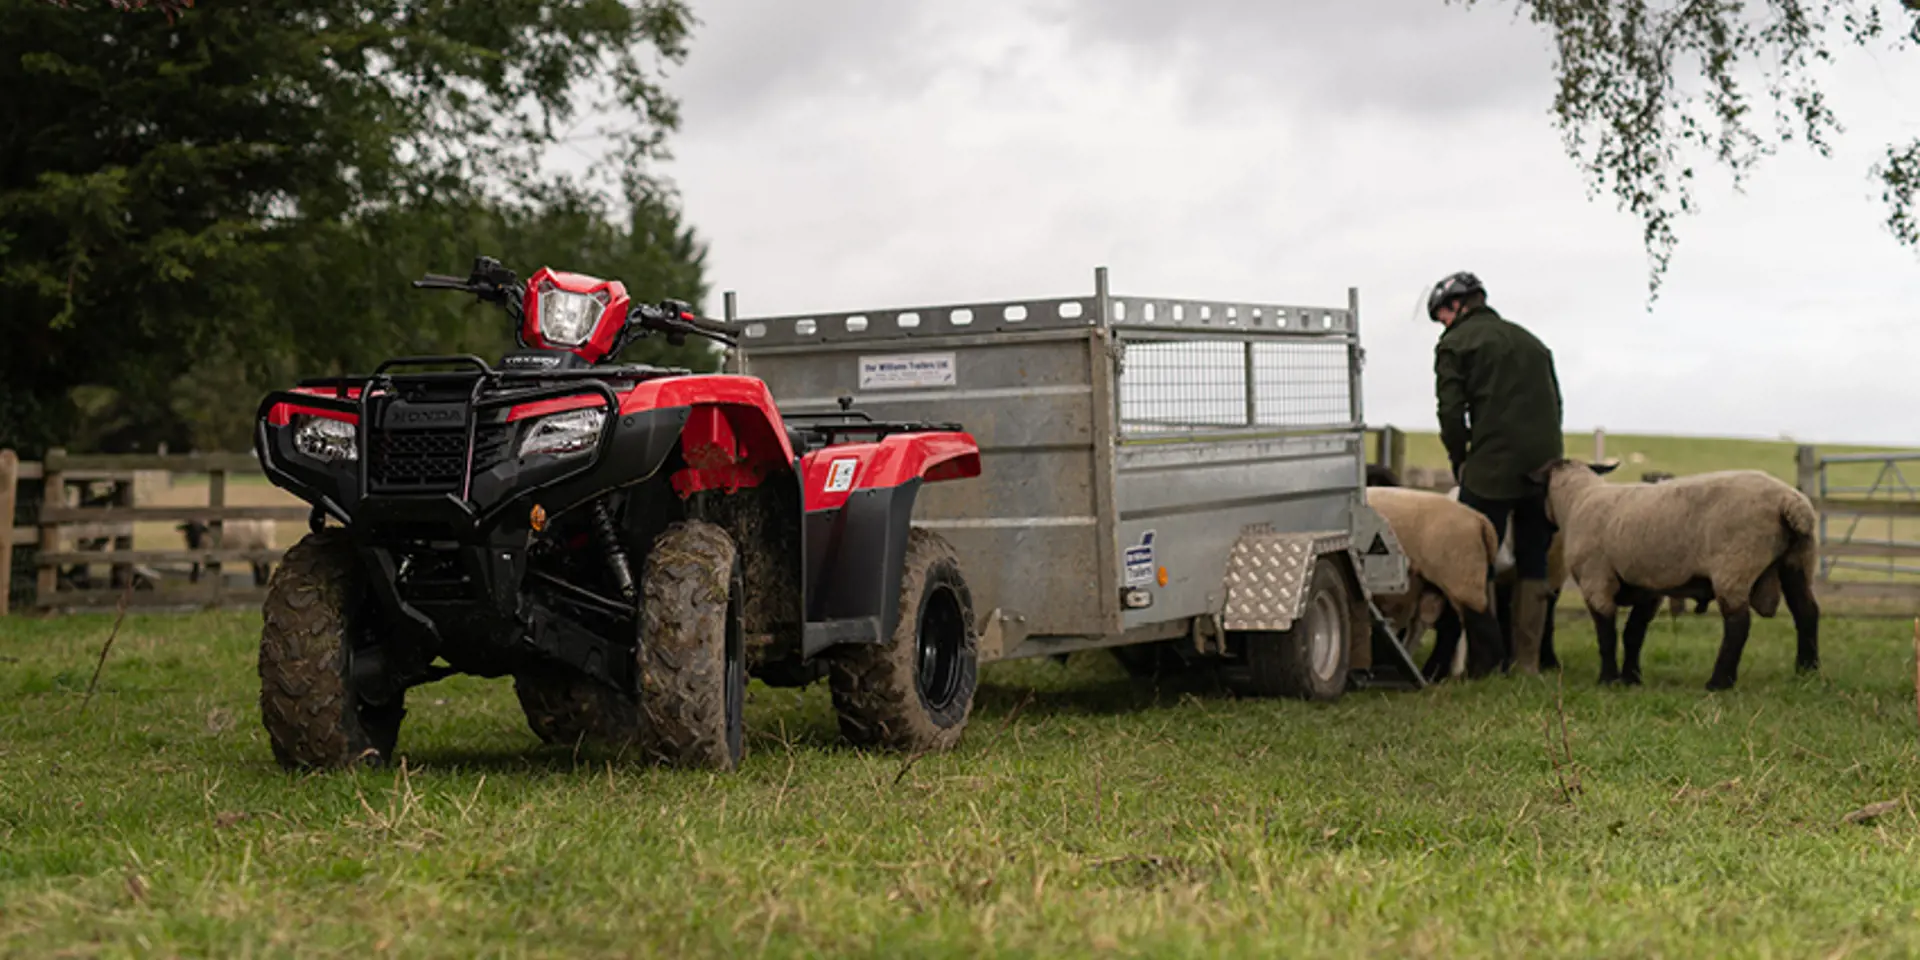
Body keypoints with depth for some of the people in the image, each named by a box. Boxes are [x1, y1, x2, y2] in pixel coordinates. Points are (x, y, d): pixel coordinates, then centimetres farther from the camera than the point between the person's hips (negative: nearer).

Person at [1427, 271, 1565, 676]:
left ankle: (1481, 663, -2)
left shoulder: (1456, 344, 2)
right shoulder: (1530, 341, 22)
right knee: (1533, 564, 12)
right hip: (1545, 467, 6)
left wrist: (1459, 461, 7)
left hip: (1492, 471, -6)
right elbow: (1556, 404, 23)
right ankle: (1527, 662, 11)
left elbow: (1451, 411, -7)